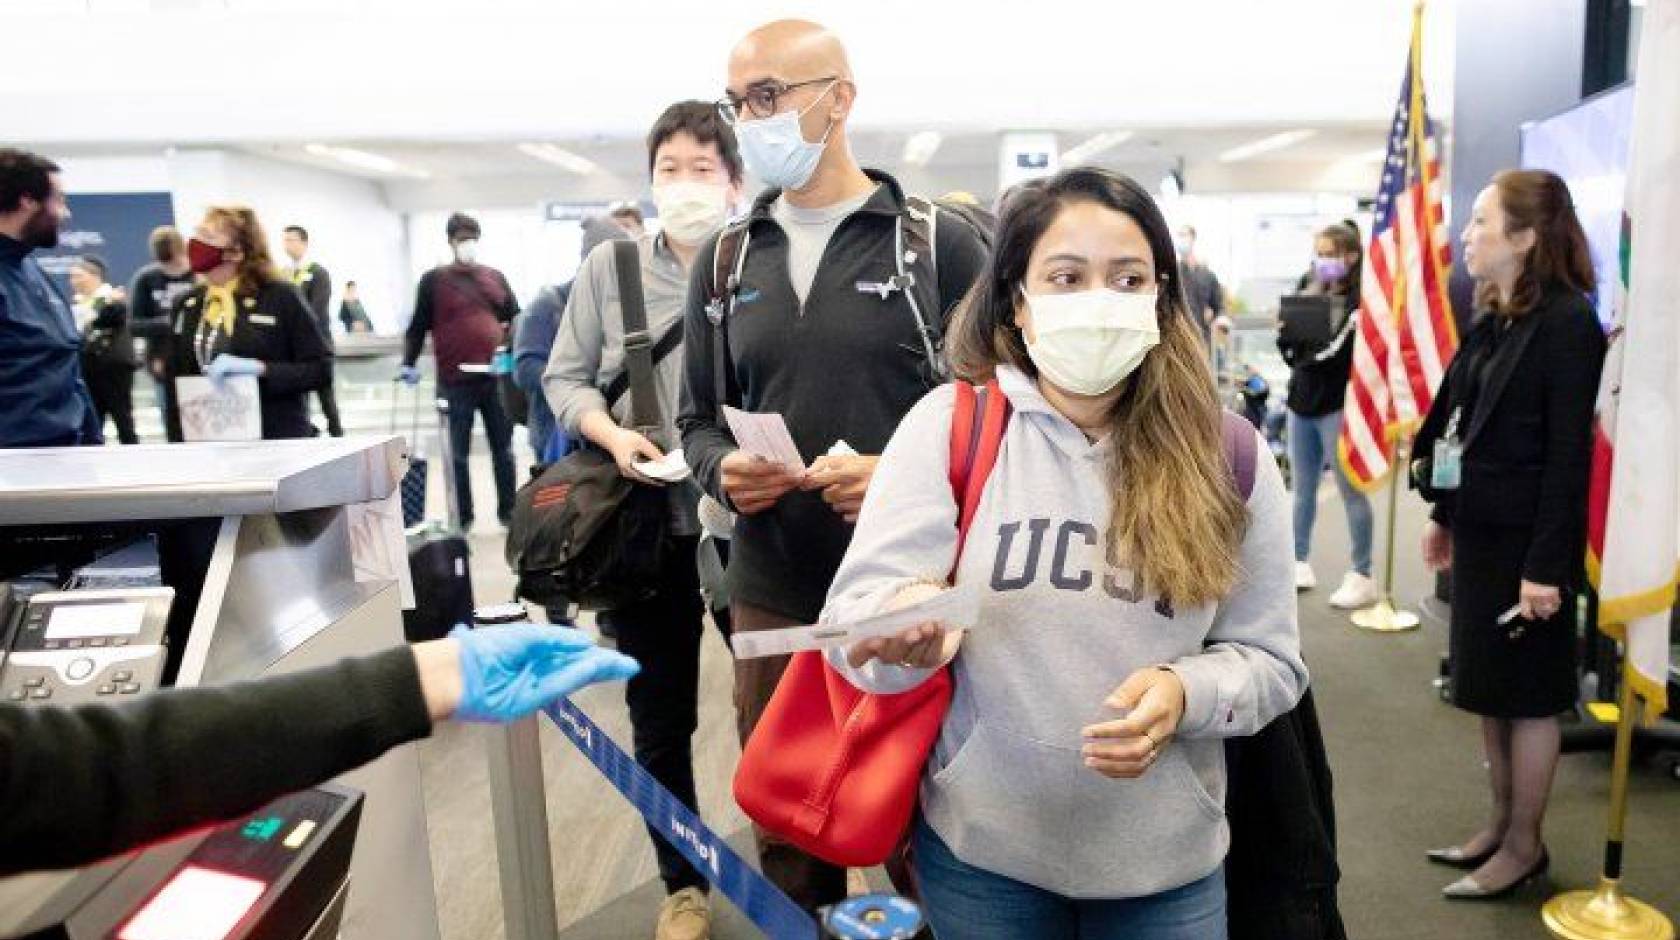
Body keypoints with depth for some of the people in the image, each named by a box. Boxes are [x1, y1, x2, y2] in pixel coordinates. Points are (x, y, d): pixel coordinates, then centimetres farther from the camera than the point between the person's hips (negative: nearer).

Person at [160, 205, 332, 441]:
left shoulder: (280, 297, -4)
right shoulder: (186, 305, 11)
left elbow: (321, 368, -9)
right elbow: (174, 384, 12)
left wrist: (259, 369, -20)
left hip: (278, 442, -4)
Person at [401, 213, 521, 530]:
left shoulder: (495, 277, 12)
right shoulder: (434, 280, 4)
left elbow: (516, 319, 17)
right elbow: (418, 326, 4)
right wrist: (409, 363, -6)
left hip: (496, 377, 2)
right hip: (455, 382, -2)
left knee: (503, 449, 9)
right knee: (458, 453, 5)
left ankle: (508, 510, 19)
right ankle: (461, 517, 15)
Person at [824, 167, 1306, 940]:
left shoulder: (1229, 457, -4)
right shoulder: (946, 425, -9)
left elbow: (1270, 659, 1)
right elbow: (851, 615, -13)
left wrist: (1185, 695, -19)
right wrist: (906, 623, -35)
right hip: (980, 852, 0)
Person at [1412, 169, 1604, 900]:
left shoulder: (1568, 323, -16)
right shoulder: (1493, 316, 8)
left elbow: (1569, 453, -18)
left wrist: (1547, 563, -19)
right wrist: (1443, 515, 17)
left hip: (1527, 539, -8)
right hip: (1480, 530, 8)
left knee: (1527, 695, 5)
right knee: (1487, 688, 16)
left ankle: (1525, 844, 21)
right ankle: (1501, 824, 31)